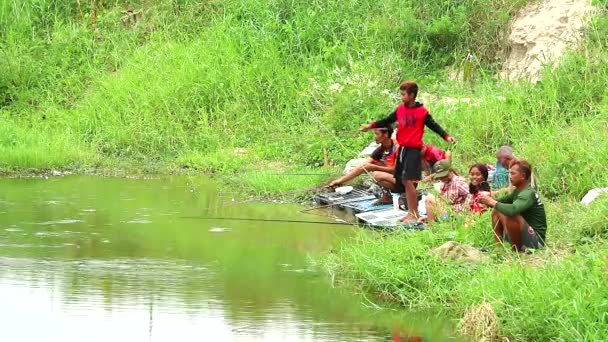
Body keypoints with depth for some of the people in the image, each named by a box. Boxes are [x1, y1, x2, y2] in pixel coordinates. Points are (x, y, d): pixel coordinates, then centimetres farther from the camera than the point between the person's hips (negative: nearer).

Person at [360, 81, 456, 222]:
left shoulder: (422, 112, -8)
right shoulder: (400, 109, 8)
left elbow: (434, 125, -9)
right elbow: (387, 121, 16)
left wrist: (446, 136, -21)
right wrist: (371, 126, 10)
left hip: (413, 149, -7)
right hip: (402, 148, 7)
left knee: (408, 180, -12)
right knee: (404, 181, 10)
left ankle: (414, 214, -6)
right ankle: (411, 213, 19)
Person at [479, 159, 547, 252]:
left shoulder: (529, 193, -21)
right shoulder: (518, 191, 8)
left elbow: (512, 210, -38)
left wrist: (492, 202, -24)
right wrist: (488, 200, -5)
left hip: (536, 240, -10)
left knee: (509, 215, -31)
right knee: (496, 212, 13)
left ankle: (517, 250, -16)